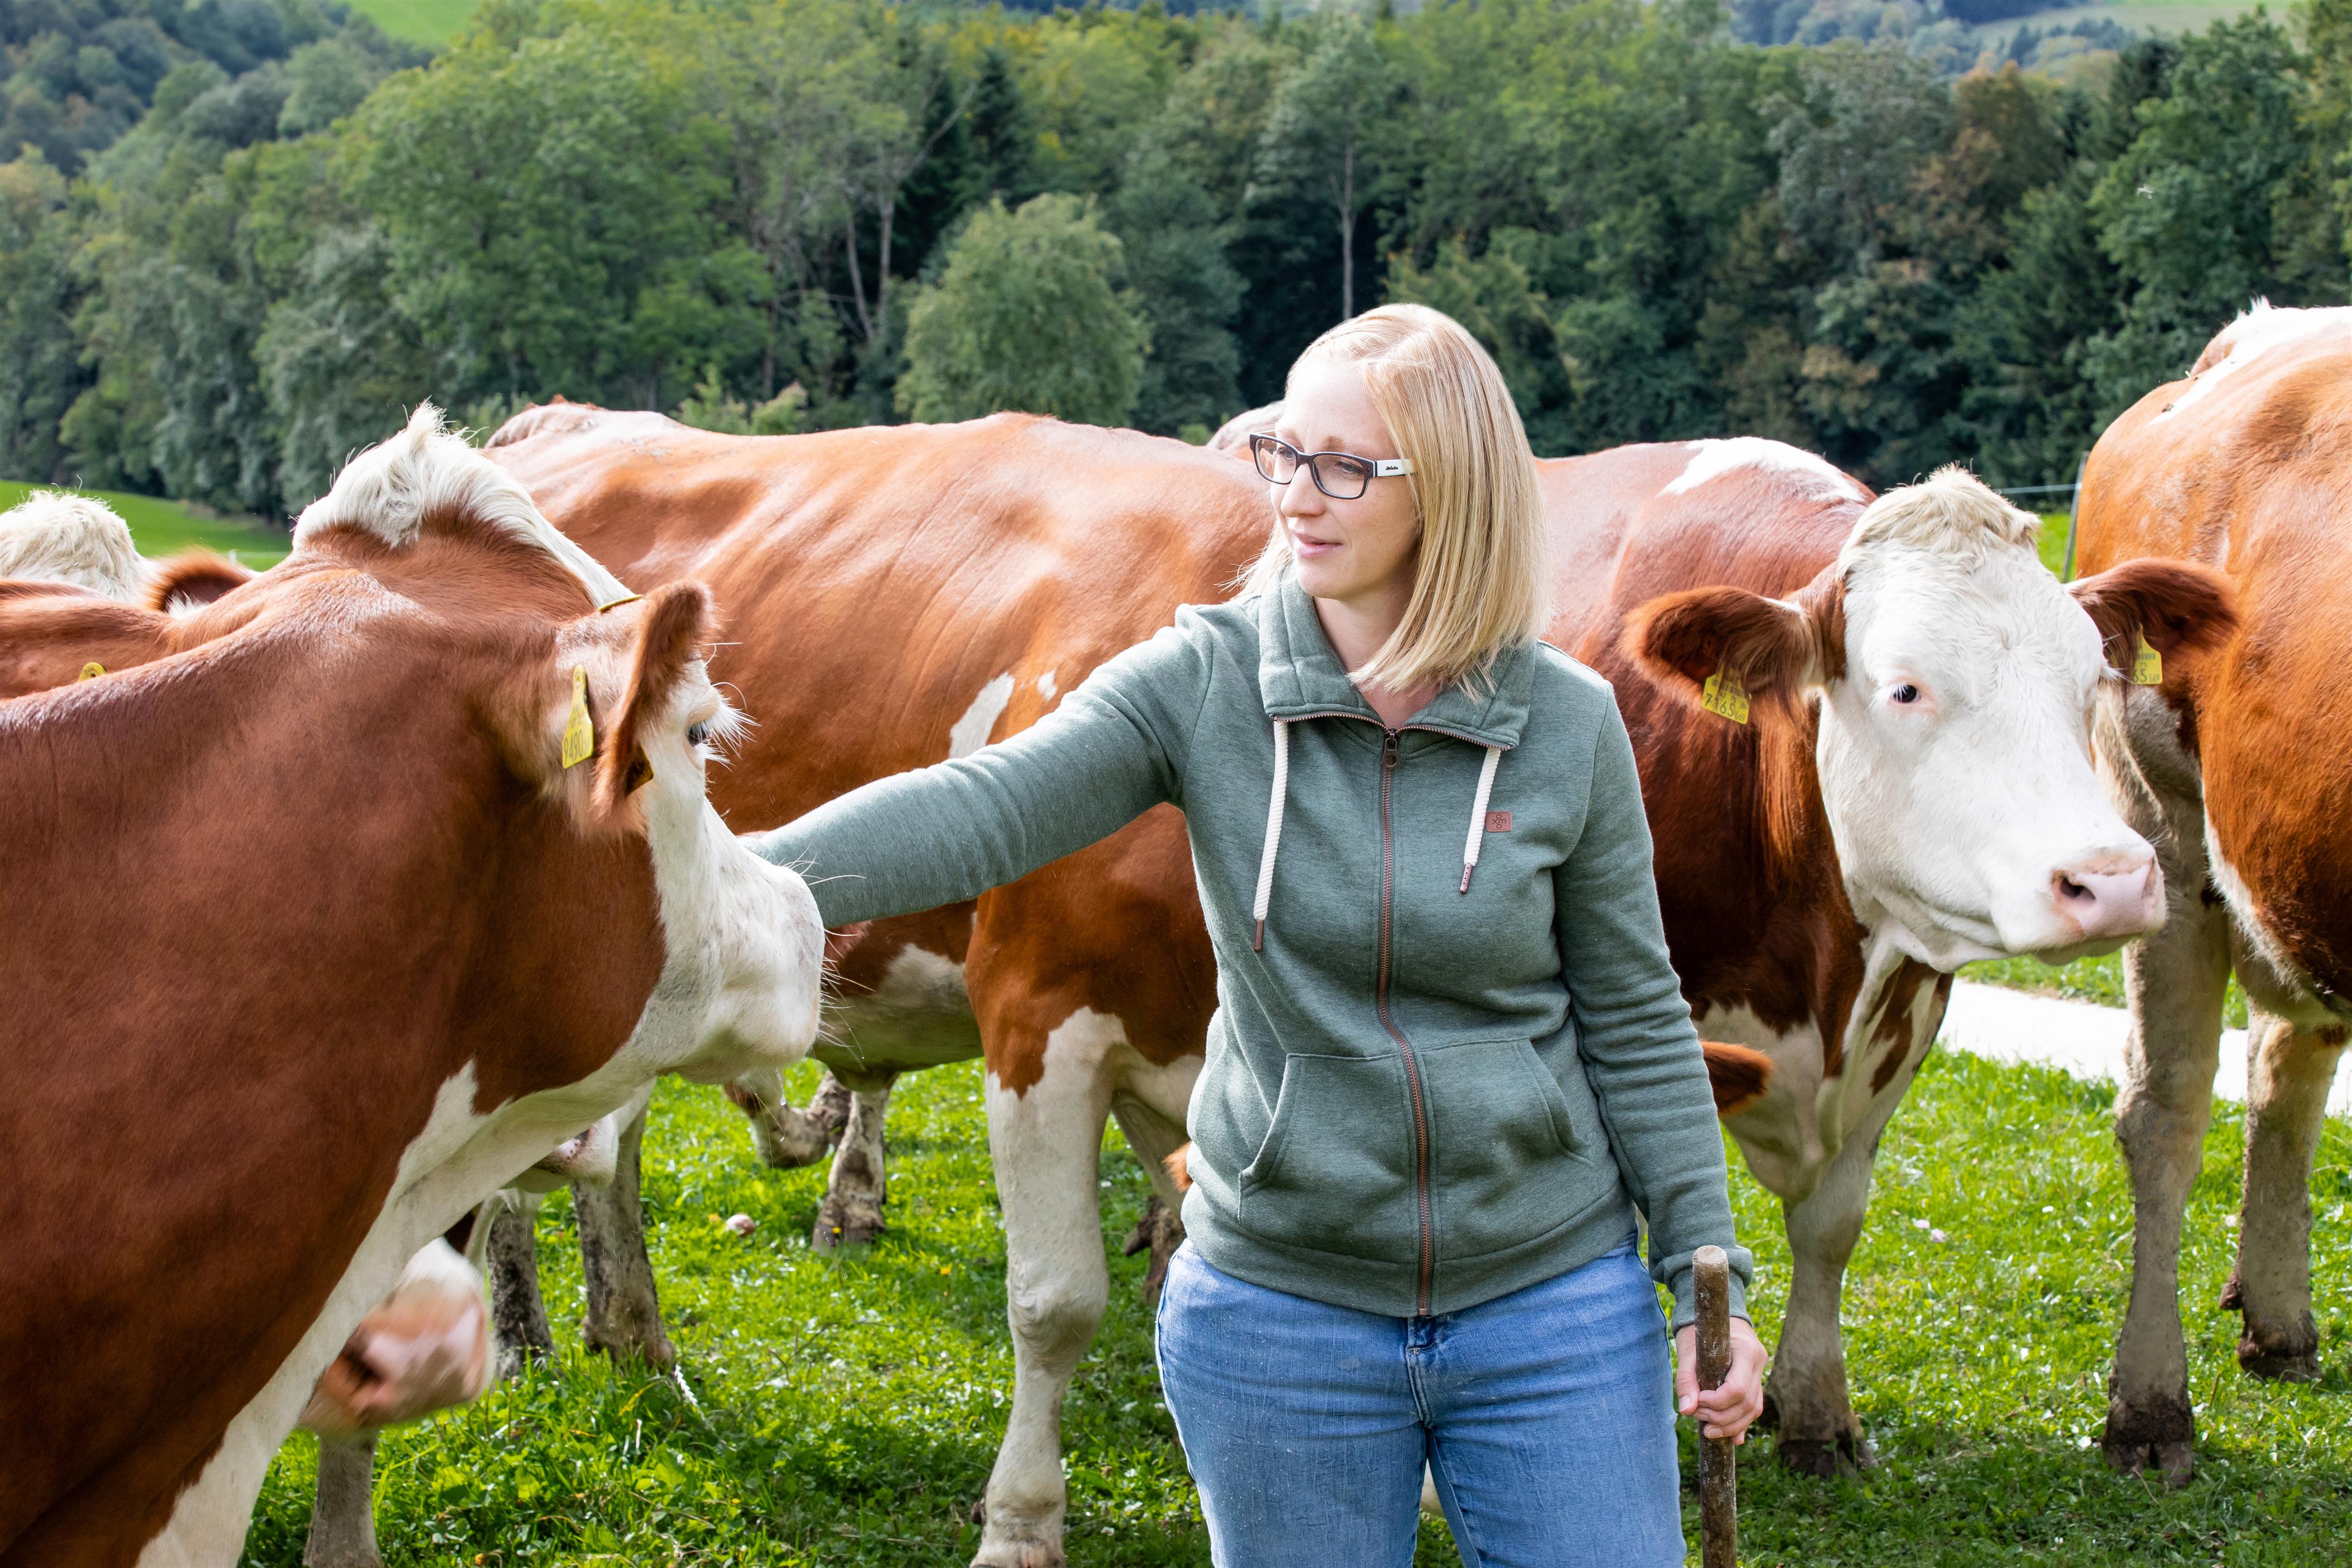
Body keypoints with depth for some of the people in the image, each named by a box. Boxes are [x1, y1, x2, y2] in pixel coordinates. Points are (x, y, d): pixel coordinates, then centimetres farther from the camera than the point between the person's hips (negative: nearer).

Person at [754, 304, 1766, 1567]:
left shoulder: (1567, 724, -5)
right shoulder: (1203, 683, -7)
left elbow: (1636, 1025, 2)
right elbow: (983, 809, -21)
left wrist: (1709, 1284, 1)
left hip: (1554, 1310, 0)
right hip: (1277, 1313, 0)